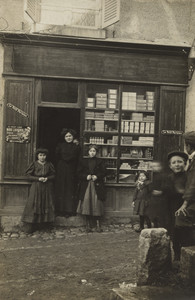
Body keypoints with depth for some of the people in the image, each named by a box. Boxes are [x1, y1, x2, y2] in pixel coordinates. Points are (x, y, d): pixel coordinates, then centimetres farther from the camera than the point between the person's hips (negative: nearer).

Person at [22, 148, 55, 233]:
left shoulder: (49, 164, 7)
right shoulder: (34, 164, 0)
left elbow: (53, 175, 9)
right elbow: (28, 175, -2)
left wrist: (47, 178, -11)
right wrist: (38, 178, -14)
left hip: (47, 188, 3)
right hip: (36, 187, -2)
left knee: (46, 205, 3)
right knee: (33, 205, -6)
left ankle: (45, 222, 14)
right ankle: (30, 227, -3)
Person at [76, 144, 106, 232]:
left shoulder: (100, 161, 9)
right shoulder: (83, 161, 10)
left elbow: (104, 172, 4)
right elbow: (79, 173, 6)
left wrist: (97, 176, -12)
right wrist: (86, 176, -11)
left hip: (97, 186, -1)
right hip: (86, 186, 1)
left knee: (97, 204, -4)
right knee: (86, 204, -3)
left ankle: (98, 224, 6)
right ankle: (88, 224, 7)